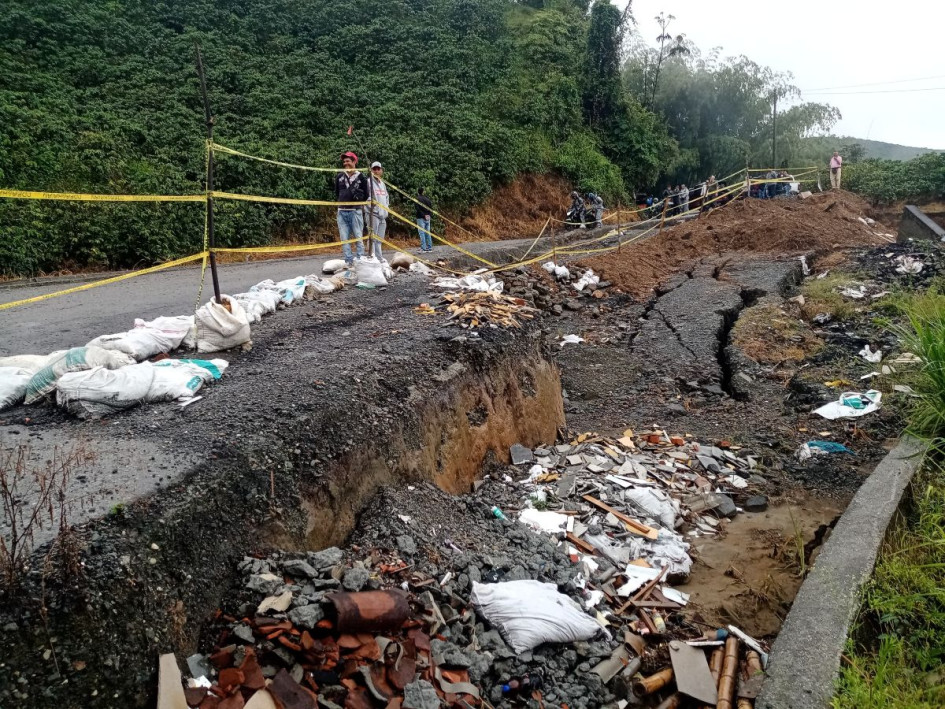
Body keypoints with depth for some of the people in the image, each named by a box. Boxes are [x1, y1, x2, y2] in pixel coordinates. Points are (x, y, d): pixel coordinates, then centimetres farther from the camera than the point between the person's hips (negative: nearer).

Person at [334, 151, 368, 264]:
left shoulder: (361, 178, 1)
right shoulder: (339, 177, 10)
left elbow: (366, 196, 6)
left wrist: (358, 195, -4)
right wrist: (339, 202, 12)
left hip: (355, 212, -3)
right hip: (342, 212, 3)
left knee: (358, 238, 1)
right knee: (344, 239, 3)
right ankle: (348, 262, 8)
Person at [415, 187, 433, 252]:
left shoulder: (418, 199, -8)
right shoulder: (427, 198, 11)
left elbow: (418, 209, -18)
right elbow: (431, 208, 9)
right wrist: (430, 215, 7)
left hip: (421, 218, -6)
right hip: (427, 218, 6)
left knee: (422, 232, -5)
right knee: (428, 233, 9)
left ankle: (423, 248, -9)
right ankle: (430, 247, 10)